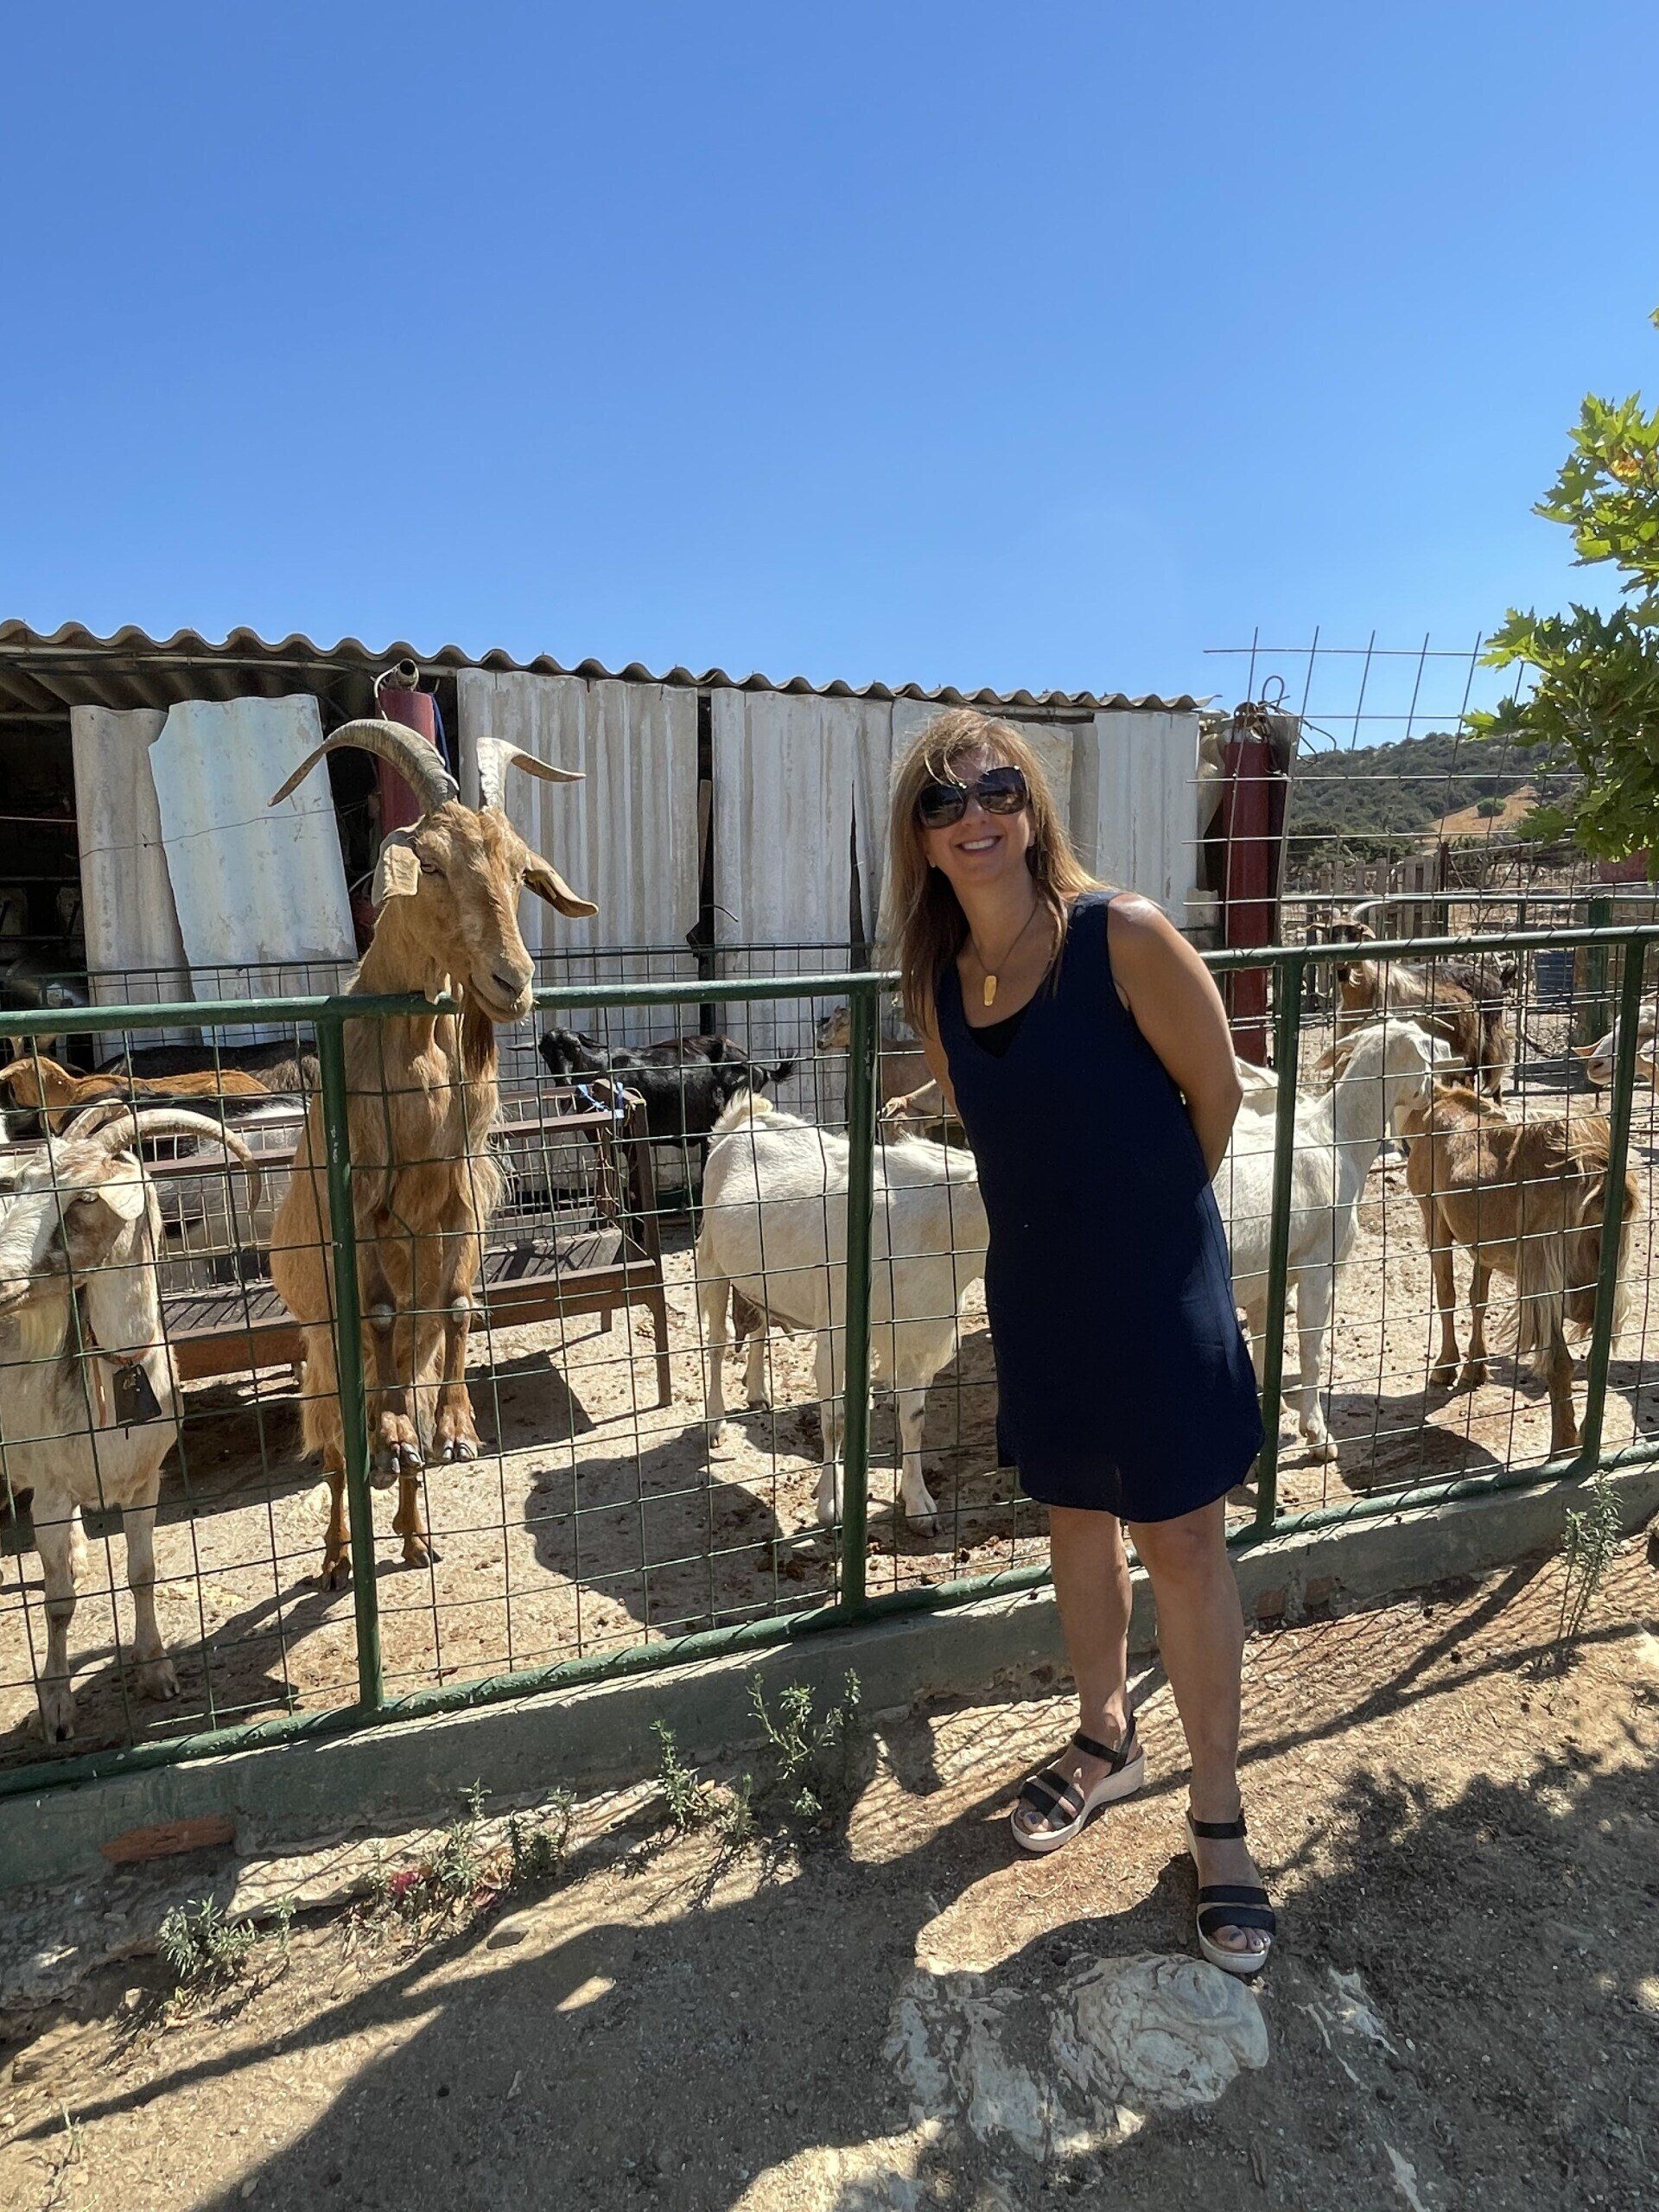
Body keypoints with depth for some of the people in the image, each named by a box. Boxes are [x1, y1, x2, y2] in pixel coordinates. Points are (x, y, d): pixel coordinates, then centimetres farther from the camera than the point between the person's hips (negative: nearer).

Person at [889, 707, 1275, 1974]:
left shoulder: (1125, 935, -17)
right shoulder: (938, 982, -1)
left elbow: (1216, 1095, -8)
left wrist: (1145, 1207, 5)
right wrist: (1075, 1207, 9)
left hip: (1157, 1285, -5)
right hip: (1035, 1288, 5)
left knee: (1183, 1539, 5)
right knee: (1075, 1517, 19)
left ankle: (1219, 1815, 25)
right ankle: (1107, 1739, 43)